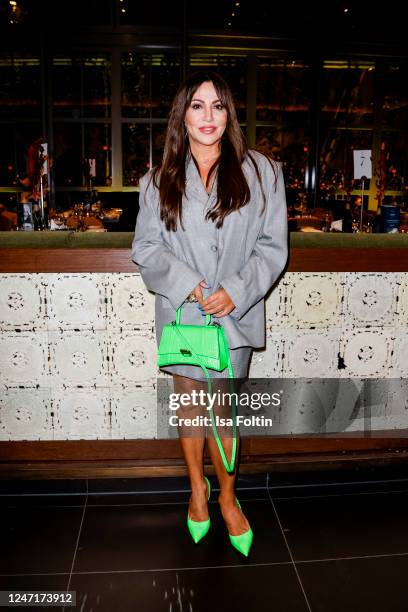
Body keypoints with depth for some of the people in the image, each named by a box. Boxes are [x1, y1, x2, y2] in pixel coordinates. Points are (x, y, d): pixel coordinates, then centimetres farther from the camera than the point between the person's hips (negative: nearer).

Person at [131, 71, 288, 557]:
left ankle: (226, 496, 27)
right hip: (181, 311, 2)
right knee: (189, 403, 14)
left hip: (233, 314, -1)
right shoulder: (159, 181, 5)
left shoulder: (261, 173, 1)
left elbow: (272, 246, -1)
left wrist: (235, 292, -13)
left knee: (221, 408, 4)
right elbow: (146, 248, 3)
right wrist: (186, 284, -13)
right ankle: (197, 488, 35)